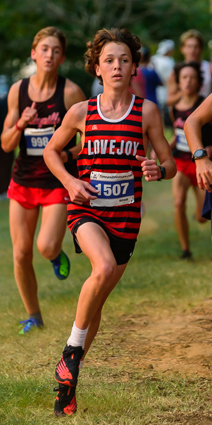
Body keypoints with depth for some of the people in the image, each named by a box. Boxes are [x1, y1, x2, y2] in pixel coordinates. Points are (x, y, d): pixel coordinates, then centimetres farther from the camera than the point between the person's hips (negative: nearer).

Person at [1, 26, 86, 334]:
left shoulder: (71, 92, -9)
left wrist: (68, 153, -19)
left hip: (58, 181, -3)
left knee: (46, 247, -18)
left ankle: (58, 255, 21)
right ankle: (33, 315, 22)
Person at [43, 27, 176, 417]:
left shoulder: (146, 111, 0)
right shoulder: (81, 112, 0)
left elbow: (170, 164, 3)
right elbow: (51, 151, 15)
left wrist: (158, 171, -20)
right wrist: (69, 182, -2)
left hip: (125, 215, 2)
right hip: (86, 209, -2)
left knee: (97, 299, 8)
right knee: (103, 268, -32)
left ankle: (67, 380, 24)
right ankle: (72, 349, -12)